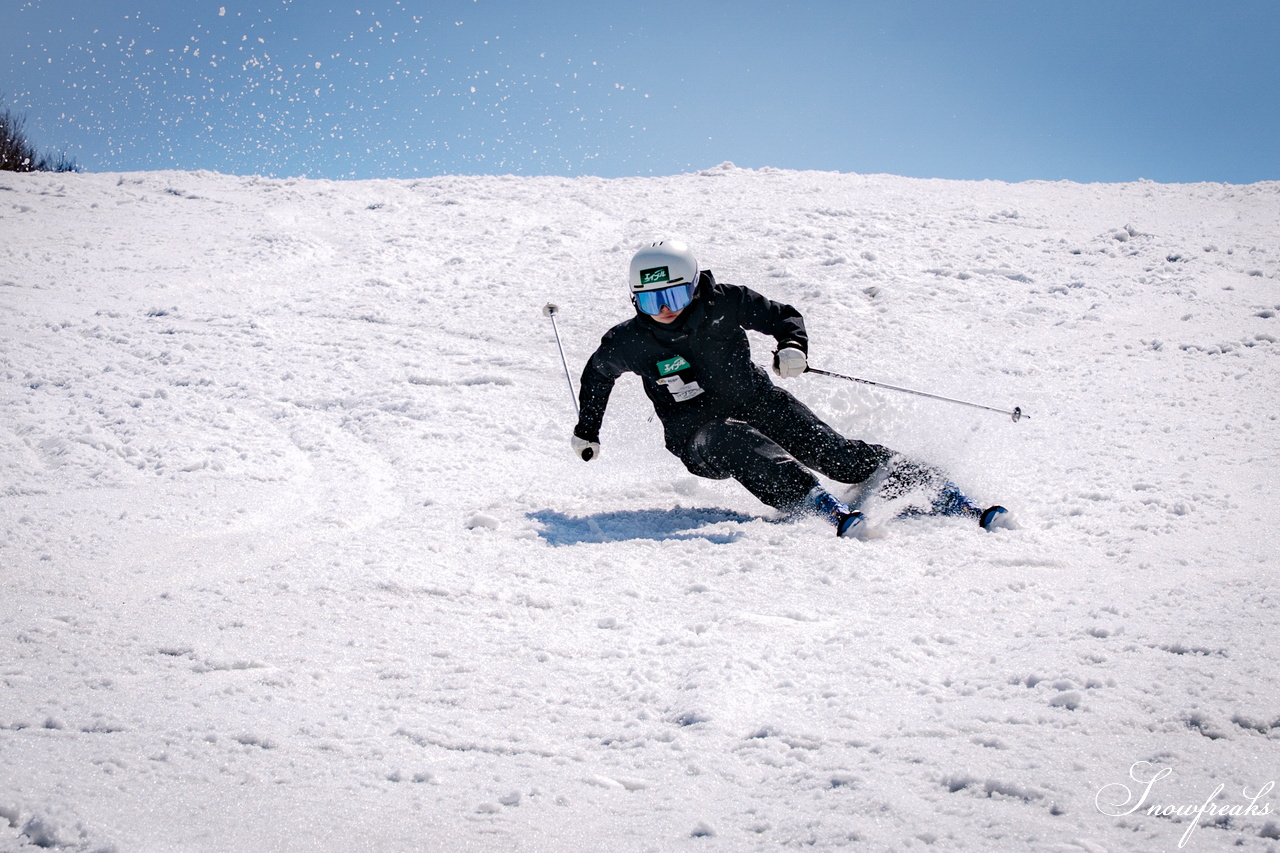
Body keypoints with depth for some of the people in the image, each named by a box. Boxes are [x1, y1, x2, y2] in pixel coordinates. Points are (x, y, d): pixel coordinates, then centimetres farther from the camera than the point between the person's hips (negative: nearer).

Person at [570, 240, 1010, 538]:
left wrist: (793, 347, -19)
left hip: (758, 403, 1)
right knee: (746, 447, -37)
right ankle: (818, 505, -54)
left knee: (833, 450, -14)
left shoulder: (725, 303, -10)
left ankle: (944, 494, -15)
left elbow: (784, 316, 2)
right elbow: (597, 373, 12)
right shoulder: (629, 342, -9)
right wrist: (587, 430, 15)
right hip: (698, 434, -1)